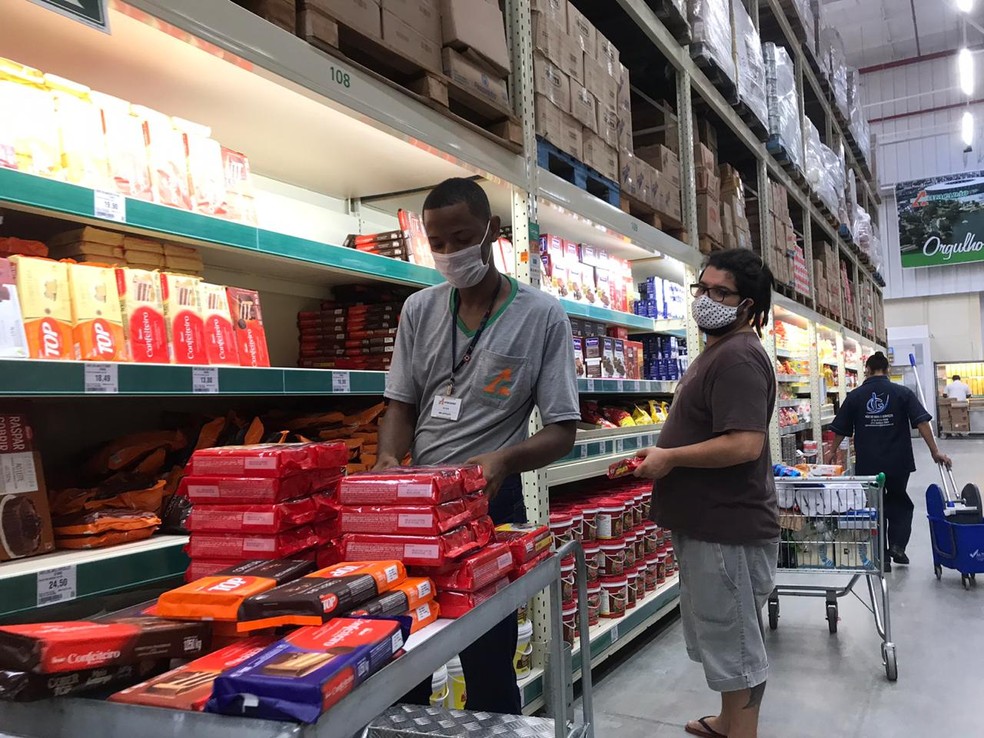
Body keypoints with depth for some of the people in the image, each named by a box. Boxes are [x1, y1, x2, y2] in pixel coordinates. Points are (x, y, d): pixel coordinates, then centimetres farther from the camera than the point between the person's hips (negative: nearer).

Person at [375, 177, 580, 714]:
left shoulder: (541, 316, -7)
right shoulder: (419, 310, 4)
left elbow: (562, 431, -7)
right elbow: (402, 405, 9)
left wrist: (504, 459, -26)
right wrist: (389, 459, -12)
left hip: (492, 505, -3)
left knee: (488, 662, 8)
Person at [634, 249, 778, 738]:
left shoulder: (737, 357, -20)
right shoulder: (718, 351, 15)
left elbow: (744, 444, -30)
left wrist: (670, 458, -19)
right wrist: (665, 456, 13)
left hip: (727, 529, -11)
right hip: (710, 523, 11)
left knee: (733, 642, 3)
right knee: (722, 636, 24)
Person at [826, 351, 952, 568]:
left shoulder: (854, 396, -1)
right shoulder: (903, 393, -3)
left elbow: (841, 429, 4)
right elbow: (921, 422, -10)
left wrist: (832, 451, 19)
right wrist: (935, 451, -4)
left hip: (868, 464, 0)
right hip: (898, 462, 0)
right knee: (899, 503, 21)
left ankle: (882, 557, 13)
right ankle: (897, 545, 5)